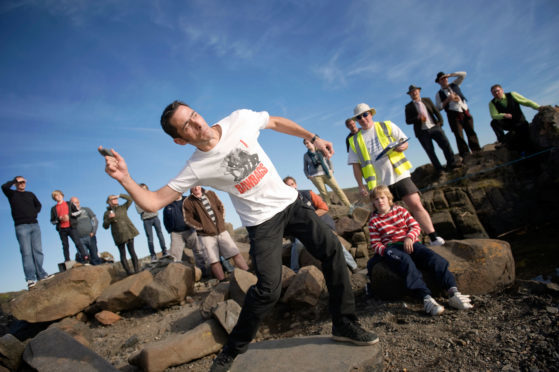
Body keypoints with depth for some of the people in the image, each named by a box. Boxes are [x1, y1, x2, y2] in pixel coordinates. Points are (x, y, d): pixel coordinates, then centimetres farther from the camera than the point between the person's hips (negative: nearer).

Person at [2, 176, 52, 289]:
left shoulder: (30, 194, 21)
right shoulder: (12, 194, 9)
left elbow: (38, 205, 23)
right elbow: (4, 187, -11)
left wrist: (35, 212, 4)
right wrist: (15, 180, 3)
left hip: (34, 225, 4)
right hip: (21, 226, -4)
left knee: (38, 250, 1)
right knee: (26, 252, -9)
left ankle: (41, 275, 2)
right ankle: (31, 279, -13)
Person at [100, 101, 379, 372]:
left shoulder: (240, 119, -9)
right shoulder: (196, 168, -14)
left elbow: (277, 122, 9)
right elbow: (153, 202, -15)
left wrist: (313, 138, 9)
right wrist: (125, 178, -31)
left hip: (289, 202, 4)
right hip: (262, 220, -4)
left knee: (331, 250, -1)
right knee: (268, 289, -14)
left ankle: (344, 324, 18)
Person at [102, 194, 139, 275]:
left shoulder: (123, 208, 13)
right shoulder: (107, 213, 9)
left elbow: (130, 199, 6)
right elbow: (105, 226, 4)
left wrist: (119, 196, 2)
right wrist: (109, 218, -12)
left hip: (129, 232, 1)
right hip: (119, 236, -1)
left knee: (132, 251, -1)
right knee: (123, 254, -1)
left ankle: (136, 269, 0)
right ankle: (128, 272, 0)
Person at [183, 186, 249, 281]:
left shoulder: (210, 194, 7)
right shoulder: (188, 202, -5)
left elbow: (220, 206, 16)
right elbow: (188, 219, -6)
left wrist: (222, 220, 5)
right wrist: (202, 227, -10)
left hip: (221, 231, 3)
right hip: (206, 235, -3)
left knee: (236, 253, 0)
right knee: (214, 261, -4)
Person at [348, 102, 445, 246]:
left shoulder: (387, 126, 9)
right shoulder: (355, 141, 9)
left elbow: (405, 143, 9)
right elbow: (356, 166, 8)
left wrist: (399, 147, -14)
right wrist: (361, 186, 1)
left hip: (399, 175, -1)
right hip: (377, 183, 1)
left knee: (416, 205, -7)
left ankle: (434, 238, 0)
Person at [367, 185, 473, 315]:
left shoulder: (400, 210, 16)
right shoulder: (374, 221, 9)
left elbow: (416, 226, 10)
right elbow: (375, 244, 5)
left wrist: (409, 237, -11)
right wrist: (385, 251, -16)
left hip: (409, 244, 4)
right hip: (390, 247, -3)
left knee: (434, 258, -25)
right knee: (406, 262, -38)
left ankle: (453, 293, -37)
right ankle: (426, 298, -51)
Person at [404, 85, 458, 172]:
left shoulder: (427, 100, 13)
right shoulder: (409, 106, 4)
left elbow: (436, 111, 13)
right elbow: (408, 121, -1)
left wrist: (440, 121, 0)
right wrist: (417, 118, -17)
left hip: (434, 127, 3)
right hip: (422, 132, -2)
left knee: (446, 144, -3)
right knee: (430, 152, 0)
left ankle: (451, 164, 9)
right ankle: (439, 170, 8)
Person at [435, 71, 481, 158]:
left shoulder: (454, 85, 16)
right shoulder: (439, 94, 6)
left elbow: (463, 74, 12)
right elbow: (438, 108, -2)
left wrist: (449, 75, 4)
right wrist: (448, 99, -11)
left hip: (465, 112, 3)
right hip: (453, 115, -3)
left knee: (471, 132, 1)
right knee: (459, 136, -8)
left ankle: (477, 151, 5)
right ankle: (465, 156, -8)